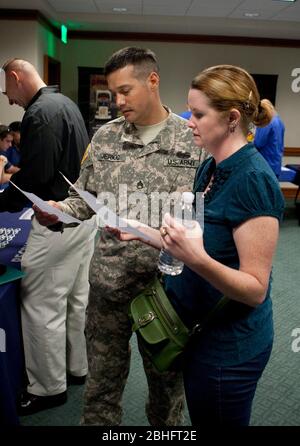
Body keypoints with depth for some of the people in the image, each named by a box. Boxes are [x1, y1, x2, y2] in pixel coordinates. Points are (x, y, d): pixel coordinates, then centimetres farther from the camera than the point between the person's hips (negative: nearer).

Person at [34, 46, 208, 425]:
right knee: (102, 380, 17)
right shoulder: (104, 137, 5)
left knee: (166, 380, 19)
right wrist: (57, 211, -11)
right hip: (109, 278, 2)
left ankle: (165, 426, 45)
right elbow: (88, 198, 9)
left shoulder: (194, 139, -4)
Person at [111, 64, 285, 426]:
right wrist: (141, 232, 1)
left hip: (230, 344, -8)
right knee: (199, 418, 27)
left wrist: (197, 259, -39)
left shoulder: (253, 179, -24)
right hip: (197, 328, 8)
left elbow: (255, 288, -23)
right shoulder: (209, 169, 2)